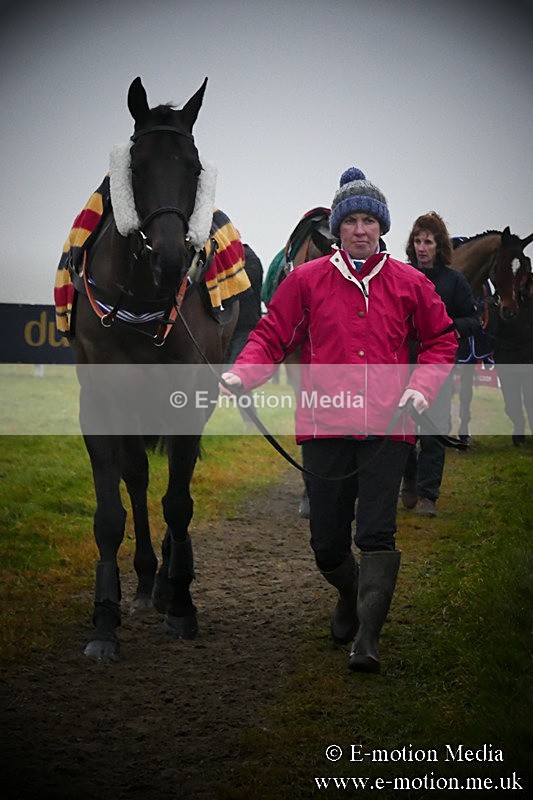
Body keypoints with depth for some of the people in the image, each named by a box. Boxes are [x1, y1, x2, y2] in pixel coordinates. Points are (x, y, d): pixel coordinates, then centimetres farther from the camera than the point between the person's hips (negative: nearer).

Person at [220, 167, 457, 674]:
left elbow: (441, 339, 17)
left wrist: (422, 387, 1)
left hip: (387, 426, 0)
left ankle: (367, 640, -13)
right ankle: (351, 596, 37)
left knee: (376, 534, -11)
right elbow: (271, 336, 7)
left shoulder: (408, 284, 7)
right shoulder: (307, 280, 5)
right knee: (327, 540, 4)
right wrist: (242, 374, -11)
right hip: (325, 426, 1)